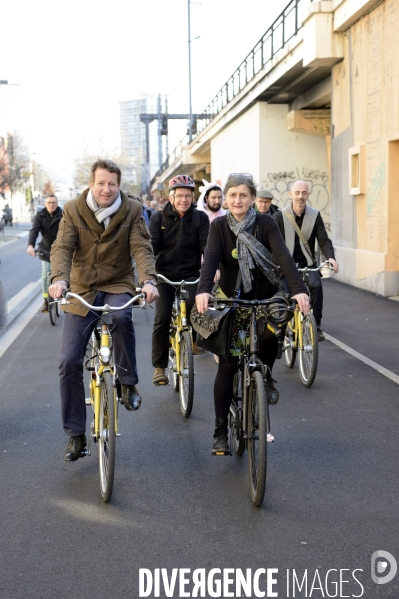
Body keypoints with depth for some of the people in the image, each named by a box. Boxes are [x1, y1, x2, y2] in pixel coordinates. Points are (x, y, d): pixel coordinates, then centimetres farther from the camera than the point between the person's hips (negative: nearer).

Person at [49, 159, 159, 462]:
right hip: (82, 290, 1)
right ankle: (75, 436, 8)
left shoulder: (132, 211, -4)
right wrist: (59, 278, -34)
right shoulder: (73, 210, -3)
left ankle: (128, 383, -15)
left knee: (121, 316, -38)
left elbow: (142, 248, -13)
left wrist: (149, 280, -32)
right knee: (69, 363, -5)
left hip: (118, 286, -1)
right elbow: (62, 247, -13)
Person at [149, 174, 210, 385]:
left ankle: (195, 338, 7)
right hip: (164, 275, 0)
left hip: (190, 274, 0)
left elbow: (207, 246, -7)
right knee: (162, 317, -11)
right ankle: (159, 366, 1)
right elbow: (152, 245, -8)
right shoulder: (159, 218, 1)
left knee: (195, 307, -25)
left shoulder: (200, 218, 1)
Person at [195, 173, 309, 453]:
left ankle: (266, 376, 4)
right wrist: (203, 290, -41)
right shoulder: (219, 226, -7)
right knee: (227, 365, -2)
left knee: (269, 335, -31)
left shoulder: (265, 223, -9)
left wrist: (299, 289, -37)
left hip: (265, 297, 0)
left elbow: (283, 256, -22)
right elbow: (211, 259, -22)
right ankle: (220, 431, 8)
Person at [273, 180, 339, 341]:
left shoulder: (315, 215, 2)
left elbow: (323, 240, -2)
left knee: (316, 286, -25)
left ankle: (316, 326, -14)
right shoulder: (279, 216, -4)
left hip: (307, 264, 0)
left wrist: (330, 257, -21)